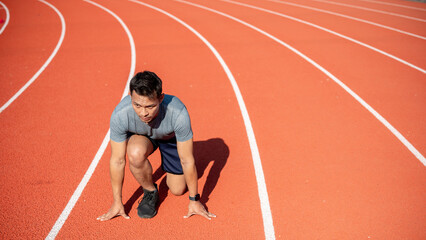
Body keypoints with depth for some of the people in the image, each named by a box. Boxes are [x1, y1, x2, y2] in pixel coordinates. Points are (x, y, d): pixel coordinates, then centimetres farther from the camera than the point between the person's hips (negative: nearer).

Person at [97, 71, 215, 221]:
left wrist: (194, 200, -18)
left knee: (178, 190, 4)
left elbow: (187, 161, -29)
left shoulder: (179, 114, -41)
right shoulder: (119, 115, -38)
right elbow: (117, 161, -24)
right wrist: (117, 203, -15)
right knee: (136, 153, -36)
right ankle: (150, 191, -5)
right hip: (139, 136, 0)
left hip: (172, 137, 0)